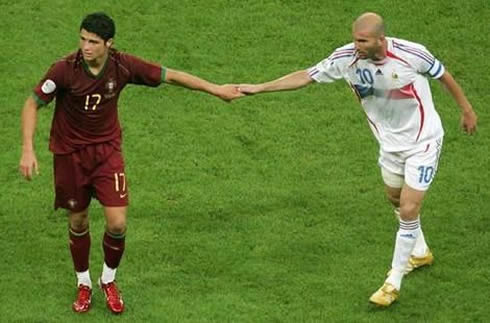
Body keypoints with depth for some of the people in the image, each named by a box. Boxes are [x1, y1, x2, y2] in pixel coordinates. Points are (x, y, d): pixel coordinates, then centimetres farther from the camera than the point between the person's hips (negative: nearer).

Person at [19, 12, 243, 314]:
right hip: (70, 153, -1)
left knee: (117, 224, -8)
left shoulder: (123, 66, -16)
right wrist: (28, 149, -22)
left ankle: (109, 280, 21)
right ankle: (84, 284, 33)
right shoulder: (65, 70, -22)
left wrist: (216, 90, 0)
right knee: (78, 222, 10)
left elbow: (171, 75, -4)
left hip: (107, 150, 1)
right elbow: (33, 104, -12)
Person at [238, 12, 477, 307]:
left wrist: (466, 109, 3)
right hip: (390, 142, 5)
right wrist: (260, 88, -13)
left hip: (423, 142, -5)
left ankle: (394, 283, 6)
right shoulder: (346, 58, -19)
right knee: (396, 199, 23)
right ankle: (420, 252, 50)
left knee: (408, 211, -8)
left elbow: (443, 74, -9)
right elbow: (306, 77, -10)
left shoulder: (411, 54, -28)